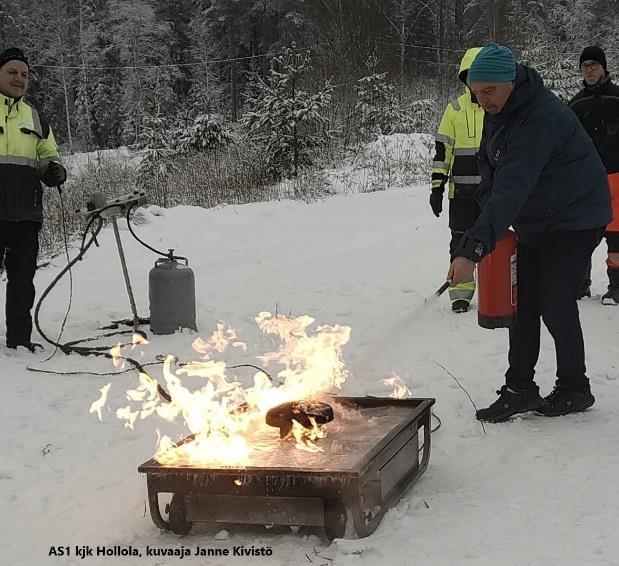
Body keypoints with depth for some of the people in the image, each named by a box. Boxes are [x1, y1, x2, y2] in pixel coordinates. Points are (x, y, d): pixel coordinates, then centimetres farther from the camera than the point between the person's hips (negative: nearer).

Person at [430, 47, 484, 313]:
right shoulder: (454, 109, 4)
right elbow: (442, 150, 4)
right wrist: (437, 186, -1)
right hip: (462, 190, 0)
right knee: (461, 241, 2)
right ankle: (461, 292, 11)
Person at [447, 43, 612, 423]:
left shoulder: (542, 118, -32)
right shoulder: (499, 110, -2)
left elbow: (511, 190, -40)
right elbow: (490, 164, 10)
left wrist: (473, 249, -45)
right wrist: (489, 218, -5)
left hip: (575, 218, -9)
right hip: (536, 222, 9)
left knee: (556, 305, -7)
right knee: (523, 304, 7)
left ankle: (574, 389, 11)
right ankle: (520, 389, 15)